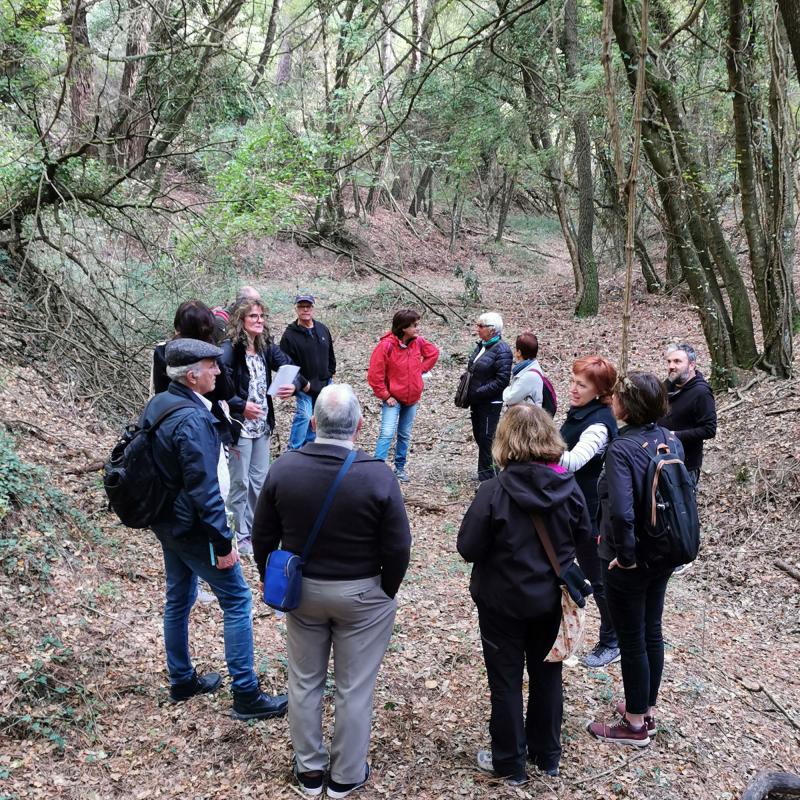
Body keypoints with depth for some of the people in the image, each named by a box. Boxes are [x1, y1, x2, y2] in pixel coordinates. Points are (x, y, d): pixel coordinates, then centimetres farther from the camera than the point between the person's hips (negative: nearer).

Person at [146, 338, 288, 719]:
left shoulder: (157, 405, 1)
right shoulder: (192, 420, -27)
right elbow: (204, 490, -27)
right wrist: (223, 543, -20)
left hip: (166, 522, 10)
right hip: (192, 527, -9)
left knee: (179, 598, 21)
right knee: (237, 601, 1)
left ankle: (181, 680, 36)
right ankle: (246, 695, 8)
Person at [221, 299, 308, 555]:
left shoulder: (266, 347, 5)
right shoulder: (230, 349, -14)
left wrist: (295, 385, -21)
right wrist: (241, 405, -23)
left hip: (262, 425, 7)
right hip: (240, 425, -7)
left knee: (260, 480, 16)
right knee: (239, 482, 4)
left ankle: (254, 530, 31)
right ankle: (239, 536, 17)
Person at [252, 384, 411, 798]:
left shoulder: (284, 467, -13)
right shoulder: (377, 475, -21)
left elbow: (263, 538, -3)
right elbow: (397, 548, -14)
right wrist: (386, 592, 3)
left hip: (300, 590, 3)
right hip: (361, 595, -3)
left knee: (304, 682, 20)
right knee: (353, 688, 13)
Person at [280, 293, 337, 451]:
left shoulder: (323, 330, 7)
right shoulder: (290, 335, -11)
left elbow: (330, 355, 19)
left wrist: (330, 373, 10)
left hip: (324, 385, 6)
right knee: (304, 415, -19)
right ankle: (294, 451, -10)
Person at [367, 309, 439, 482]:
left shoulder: (418, 342, -4)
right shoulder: (386, 345, -20)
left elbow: (433, 352, 16)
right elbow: (375, 374, -17)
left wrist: (421, 369, 5)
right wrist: (385, 396, -14)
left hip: (412, 398, 5)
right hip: (393, 398, -5)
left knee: (405, 435, 15)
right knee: (387, 433, -15)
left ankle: (400, 467, 28)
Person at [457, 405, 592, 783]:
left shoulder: (494, 491, -23)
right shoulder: (568, 486, -12)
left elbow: (468, 547, -17)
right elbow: (583, 536, 3)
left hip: (503, 601, -4)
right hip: (552, 599, 4)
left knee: (506, 681, 13)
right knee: (547, 675, 21)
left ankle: (510, 763, 27)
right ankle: (547, 755, 37)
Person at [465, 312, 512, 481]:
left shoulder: (502, 350, -17)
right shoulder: (481, 345, 9)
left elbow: (502, 380, -21)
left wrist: (478, 393, -20)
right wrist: (468, 393, 7)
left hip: (490, 403, -9)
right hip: (476, 401, 9)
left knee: (486, 439, -3)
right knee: (479, 436, 16)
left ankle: (488, 478, 7)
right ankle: (485, 474, 30)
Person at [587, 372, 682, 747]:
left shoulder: (621, 449, -25)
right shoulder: (671, 441, -2)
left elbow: (621, 511, -35)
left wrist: (626, 553, -21)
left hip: (629, 561, -7)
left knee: (631, 640, 8)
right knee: (651, 631, 20)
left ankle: (635, 724, 24)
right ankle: (647, 708, 37)